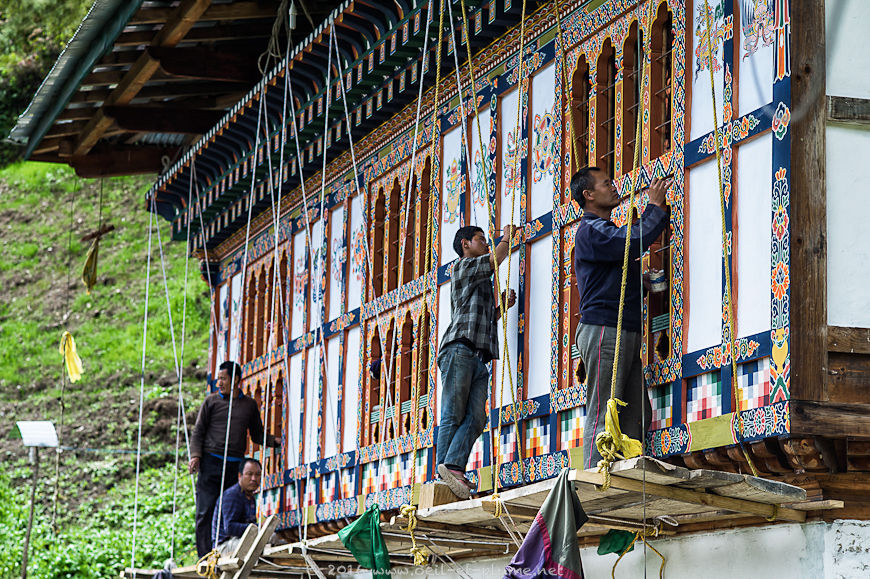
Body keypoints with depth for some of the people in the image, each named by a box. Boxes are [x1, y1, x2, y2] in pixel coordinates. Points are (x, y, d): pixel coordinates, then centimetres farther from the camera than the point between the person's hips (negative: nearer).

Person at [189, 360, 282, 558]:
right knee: (205, 513, -9)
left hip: (235, 466, 2)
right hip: (211, 462, -2)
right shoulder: (212, 401, 10)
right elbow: (198, 432, 9)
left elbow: (257, 435, 20)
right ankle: (205, 558, -10)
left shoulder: (249, 404, 15)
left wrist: (274, 441, 1)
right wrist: (195, 456, -6)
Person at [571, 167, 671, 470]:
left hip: (625, 332, 10)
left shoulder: (605, 230, 27)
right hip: (602, 330, -10)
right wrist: (655, 205, -8)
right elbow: (634, 243, -20)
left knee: (636, 413, 2)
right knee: (603, 414, -12)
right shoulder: (591, 231, -7)